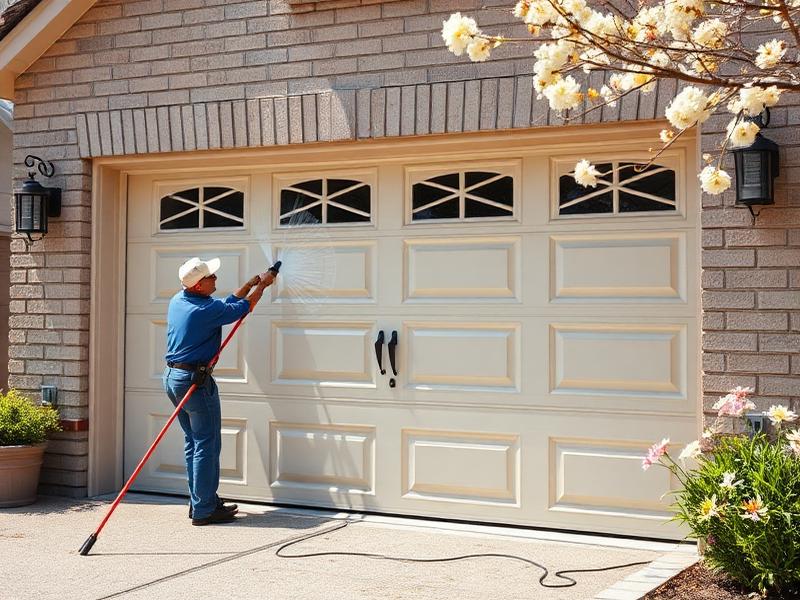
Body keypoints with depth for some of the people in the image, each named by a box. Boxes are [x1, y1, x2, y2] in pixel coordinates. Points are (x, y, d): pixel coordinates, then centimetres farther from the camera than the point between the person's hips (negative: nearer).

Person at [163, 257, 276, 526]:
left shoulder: (177, 301, 8)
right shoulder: (206, 309, -18)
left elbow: (227, 304, 18)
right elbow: (242, 308, -3)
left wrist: (250, 284, 19)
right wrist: (262, 285, 12)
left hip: (172, 377, 9)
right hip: (195, 381, -9)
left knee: (193, 442, 15)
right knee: (206, 445, -3)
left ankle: (201, 501, 22)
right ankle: (203, 510, 0)